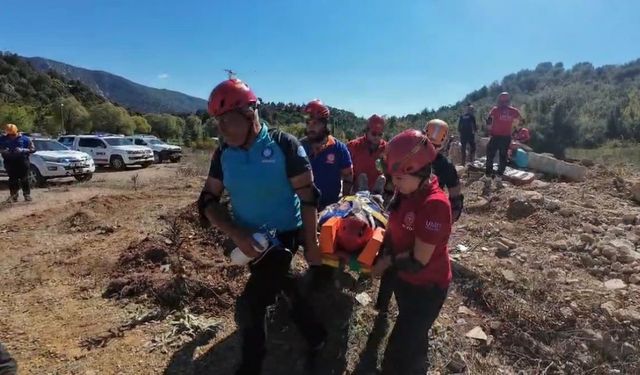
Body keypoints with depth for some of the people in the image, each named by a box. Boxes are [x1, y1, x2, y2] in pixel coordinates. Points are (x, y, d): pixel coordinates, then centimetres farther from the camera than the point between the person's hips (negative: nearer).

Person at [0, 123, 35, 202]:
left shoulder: (24, 139, -1)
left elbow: (32, 149, 0)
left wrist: (22, 150, -17)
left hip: (22, 161, -2)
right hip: (9, 162, 2)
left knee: (24, 179, -1)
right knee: (12, 179, 3)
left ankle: (27, 195, 9)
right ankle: (13, 195, 11)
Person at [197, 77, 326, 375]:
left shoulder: (284, 146, -19)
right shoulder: (223, 154, -5)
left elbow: (308, 198, -14)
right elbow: (208, 201, -2)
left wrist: (312, 245, -11)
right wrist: (236, 234, -18)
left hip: (283, 237, -5)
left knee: (250, 306, -5)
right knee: (287, 290, 21)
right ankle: (317, 339, 47)